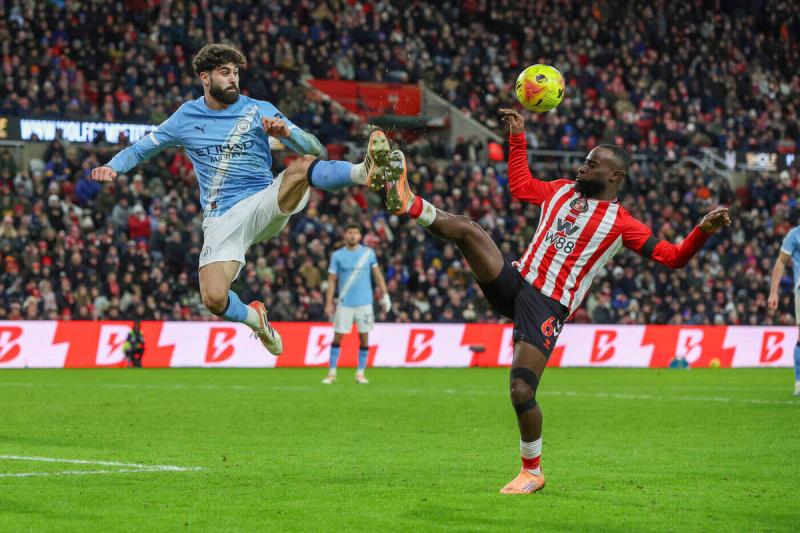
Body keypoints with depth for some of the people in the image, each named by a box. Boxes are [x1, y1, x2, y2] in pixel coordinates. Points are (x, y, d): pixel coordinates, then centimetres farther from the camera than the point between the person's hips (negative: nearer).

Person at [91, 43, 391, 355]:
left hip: (266, 204, -1)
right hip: (222, 220, 1)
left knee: (303, 165, -32)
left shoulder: (259, 110, 4)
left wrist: (286, 133, -23)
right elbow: (141, 149, 19)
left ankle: (366, 173, -58)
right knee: (214, 298, -20)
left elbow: (315, 150, -1)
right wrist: (113, 166, -3)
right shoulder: (186, 117, 9)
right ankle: (254, 318, 13)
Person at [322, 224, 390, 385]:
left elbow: (377, 274, 9)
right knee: (337, 337, -2)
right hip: (344, 303, -1)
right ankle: (331, 372, 4)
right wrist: (329, 303, -3)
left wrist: (384, 295, 4)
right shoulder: (337, 255, 2)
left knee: (364, 337, 0)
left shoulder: (368, 253, 4)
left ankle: (360, 373, 8)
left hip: (364, 302, 1)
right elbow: (332, 280, 2)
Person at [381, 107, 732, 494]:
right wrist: (518, 137, 30)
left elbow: (672, 257, -5)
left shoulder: (620, 224, -1)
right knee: (467, 229, -20)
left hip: (548, 306, -5)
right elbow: (520, 186, 33)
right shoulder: (562, 191, 16)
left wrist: (703, 230, -21)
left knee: (521, 392, -13)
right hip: (514, 283, 5)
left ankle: (532, 472, 4)